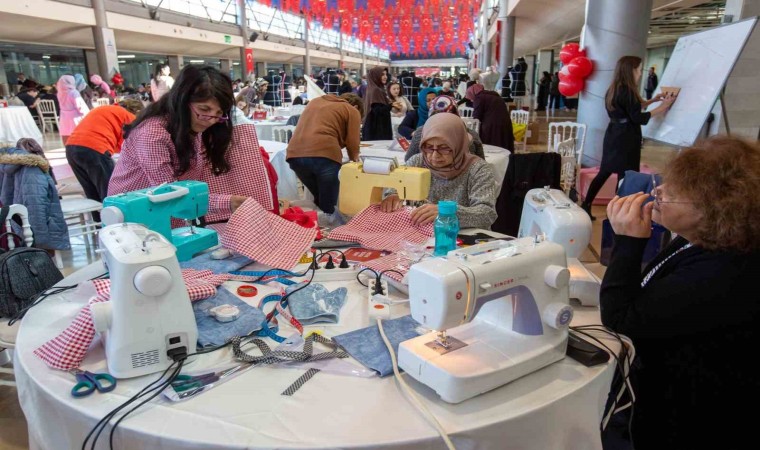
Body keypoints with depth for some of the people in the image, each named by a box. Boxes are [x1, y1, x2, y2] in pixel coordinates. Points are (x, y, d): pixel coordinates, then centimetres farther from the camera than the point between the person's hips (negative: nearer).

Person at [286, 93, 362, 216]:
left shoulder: (316, 101, 34)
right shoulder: (352, 111, 17)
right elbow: (352, 142, 10)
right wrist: (354, 159, 31)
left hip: (295, 154, 6)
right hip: (324, 155, -6)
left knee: (319, 200, 23)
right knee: (329, 206, 6)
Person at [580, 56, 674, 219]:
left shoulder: (614, 89, 11)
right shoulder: (627, 91, -17)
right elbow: (637, 117, -17)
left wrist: (652, 100, 22)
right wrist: (661, 108, -10)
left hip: (614, 135, 9)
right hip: (626, 139, -9)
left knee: (604, 172, 13)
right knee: (626, 176, -1)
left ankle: (585, 206, 13)